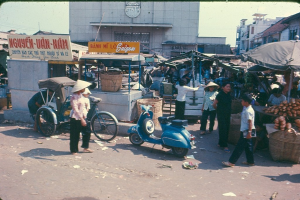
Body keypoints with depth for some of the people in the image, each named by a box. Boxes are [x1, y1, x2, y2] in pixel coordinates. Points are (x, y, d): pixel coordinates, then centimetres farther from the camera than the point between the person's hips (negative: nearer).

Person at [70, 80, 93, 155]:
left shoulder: (81, 96, 9)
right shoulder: (74, 97, -18)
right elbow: (75, 109, -25)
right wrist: (81, 119, -30)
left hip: (83, 118, 8)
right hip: (76, 119, -8)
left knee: (87, 132, 9)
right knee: (75, 135, 3)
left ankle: (85, 147, 22)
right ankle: (74, 150, 16)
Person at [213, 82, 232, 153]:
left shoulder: (228, 94, 6)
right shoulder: (220, 95, -16)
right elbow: (214, 104, -12)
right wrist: (218, 110, 3)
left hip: (228, 115, 7)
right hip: (221, 115, -7)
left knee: (226, 130, 11)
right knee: (223, 130, -6)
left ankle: (221, 143, 24)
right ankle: (224, 146, -2)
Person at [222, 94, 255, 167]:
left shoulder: (248, 111, -20)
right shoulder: (246, 109, 11)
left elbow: (250, 122, -23)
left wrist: (249, 132, -24)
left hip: (246, 131, -10)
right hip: (245, 130, 10)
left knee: (239, 146, -5)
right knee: (248, 146, 16)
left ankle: (231, 162, -1)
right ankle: (250, 161, 26)